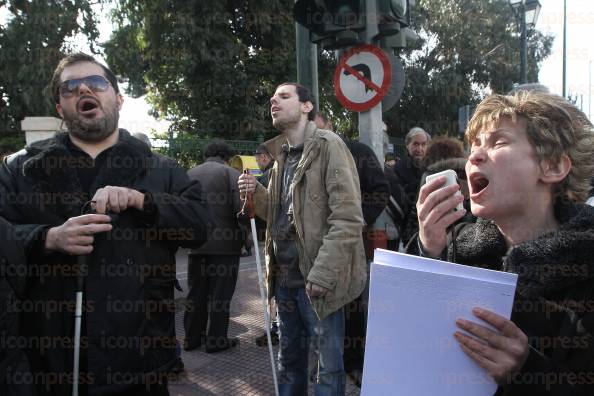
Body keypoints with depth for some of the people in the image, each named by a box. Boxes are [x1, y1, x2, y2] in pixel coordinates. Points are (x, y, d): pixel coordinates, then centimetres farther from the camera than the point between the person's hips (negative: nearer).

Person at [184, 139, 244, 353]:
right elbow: (241, 206, -17)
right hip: (224, 243, -4)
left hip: (195, 243, 5)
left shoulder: (189, 174, 9)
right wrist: (244, 231, -4)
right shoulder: (230, 173, -6)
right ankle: (216, 340, 12)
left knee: (196, 292, 15)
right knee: (220, 293, 6)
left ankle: (192, 337, 24)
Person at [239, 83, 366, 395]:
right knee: (289, 358, 20)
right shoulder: (282, 154, 13)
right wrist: (257, 194, 0)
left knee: (328, 366, 5)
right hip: (285, 276, 7)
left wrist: (322, 274, -23)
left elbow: (348, 220, -18)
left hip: (315, 281, -7)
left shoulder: (328, 146, -11)